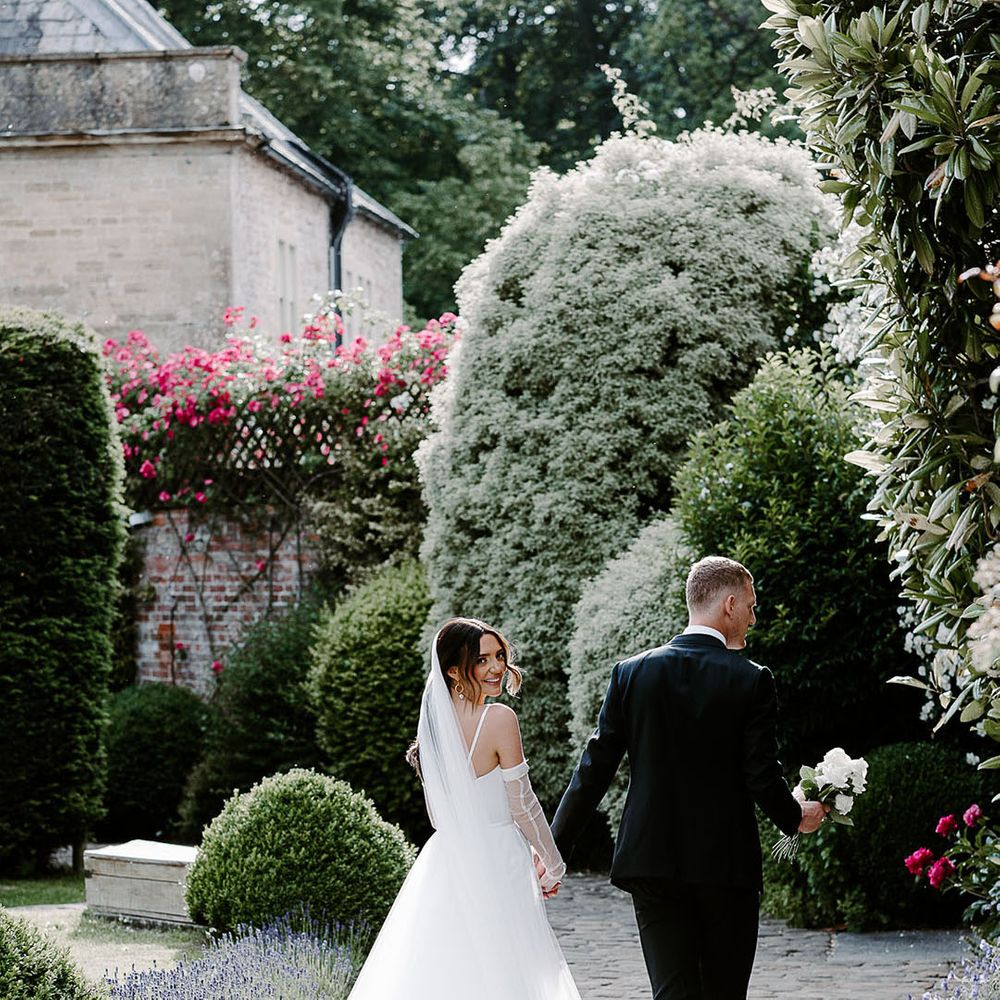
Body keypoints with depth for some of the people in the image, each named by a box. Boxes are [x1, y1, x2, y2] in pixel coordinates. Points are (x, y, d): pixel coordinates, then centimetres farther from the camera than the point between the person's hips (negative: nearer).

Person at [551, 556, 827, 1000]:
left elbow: (594, 769, 0)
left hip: (650, 865, 2)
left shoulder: (632, 672, 1)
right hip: (727, 865, -2)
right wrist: (797, 817, 12)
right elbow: (762, 778, -9)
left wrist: (554, 847, 7)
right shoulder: (751, 681, -7)